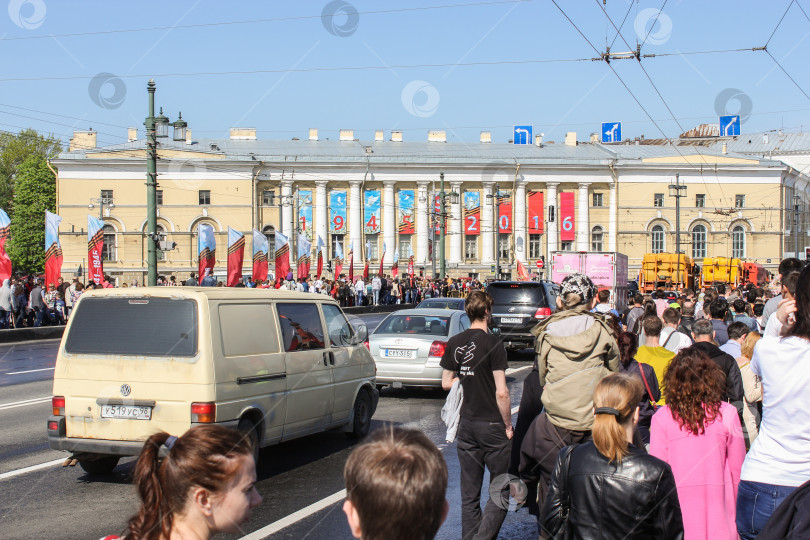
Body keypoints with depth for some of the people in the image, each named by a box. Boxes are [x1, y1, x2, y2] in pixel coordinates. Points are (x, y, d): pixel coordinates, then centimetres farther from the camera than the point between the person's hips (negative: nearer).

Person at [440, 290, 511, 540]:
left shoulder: (454, 343, 3)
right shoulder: (492, 342, -14)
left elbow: (446, 383, 10)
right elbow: (501, 392, -16)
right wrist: (508, 425, -6)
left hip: (466, 424, 5)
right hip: (492, 425, -5)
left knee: (469, 493, 12)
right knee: (500, 489, 3)